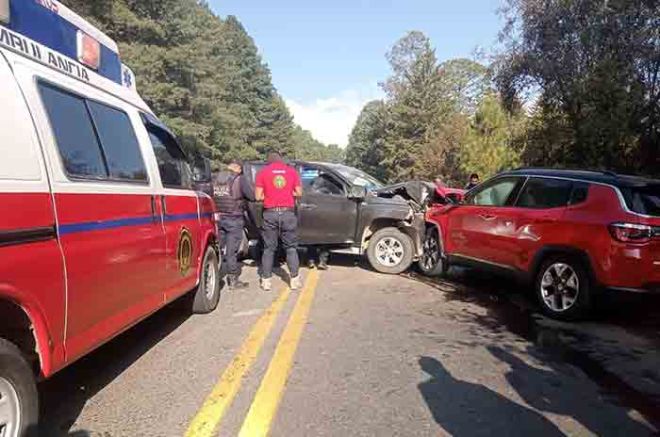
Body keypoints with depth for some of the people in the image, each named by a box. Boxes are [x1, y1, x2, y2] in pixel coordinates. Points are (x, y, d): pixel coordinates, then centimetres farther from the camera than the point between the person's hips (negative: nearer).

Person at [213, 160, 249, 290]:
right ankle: (233, 279, 6)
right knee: (232, 250, 0)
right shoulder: (239, 179, -7)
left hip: (218, 217, 5)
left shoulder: (216, 178, 8)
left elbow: (211, 196, 12)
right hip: (233, 218, -5)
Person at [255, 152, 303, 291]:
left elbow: (258, 196, -1)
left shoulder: (263, 172, 3)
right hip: (288, 213, 1)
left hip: (270, 213, 0)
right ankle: (294, 279, 11)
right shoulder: (292, 171, 6)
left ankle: (266, 281, 10)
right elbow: (299, 193, 4)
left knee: (269, 248, 8)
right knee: (291, 248, 10)